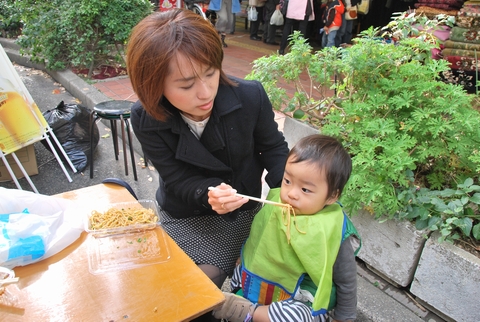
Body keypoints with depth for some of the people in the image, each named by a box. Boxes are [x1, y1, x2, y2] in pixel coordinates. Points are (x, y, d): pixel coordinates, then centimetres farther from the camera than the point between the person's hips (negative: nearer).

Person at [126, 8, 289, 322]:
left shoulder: (250, 96, -24)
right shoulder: (147, 120, -22)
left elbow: (274, 149, -7)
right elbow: (179, 181, -16)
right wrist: (208, 194, -37)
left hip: (245, 207, 0)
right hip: (188, 216, 1)